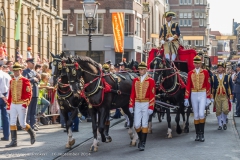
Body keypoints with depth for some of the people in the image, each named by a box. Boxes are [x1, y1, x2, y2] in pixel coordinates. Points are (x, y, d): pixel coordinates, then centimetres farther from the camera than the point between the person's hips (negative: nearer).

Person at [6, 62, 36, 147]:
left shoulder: (25, 81, -6)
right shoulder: (12, 81, 10)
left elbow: (29, 93, -9)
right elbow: (10, 94, 13)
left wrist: (25, 103, -18)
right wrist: (9, 105, 10)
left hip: (21, 105, -5)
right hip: (13, 105, 5)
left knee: (22, 124, -3)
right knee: (12, 123, 0)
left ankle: (32, 134, 24)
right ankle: (14, 141, 5)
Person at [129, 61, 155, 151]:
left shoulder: (151, 81, -4)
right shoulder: (135, 80, 8)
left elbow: (152, 95, -8)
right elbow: (132, 94, 8)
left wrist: (151, 107, -14)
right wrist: (131, 106, 4)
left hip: (146, 104, -3)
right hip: (137, 104, 3)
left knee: (144, 124, 1)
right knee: (137, 125, 1)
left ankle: (143, 144, 8)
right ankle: (141, 139, 26)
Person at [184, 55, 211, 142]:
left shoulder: (205, 72, 0)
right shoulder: (190, 73, 4)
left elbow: (208, 85, 0)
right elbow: (188, 86, 4)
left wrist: (208, 98, -3)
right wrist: (186, 98, -1)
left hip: (202, 95, -2)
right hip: (194, 95, 2)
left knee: (201, 114, -13)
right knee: (196, 115, 7)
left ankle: (202, 133, -2)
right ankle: (197, 134, 14)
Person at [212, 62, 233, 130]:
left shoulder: (228, 77, 3)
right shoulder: (214, 77, 5)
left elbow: (230, 88, 5)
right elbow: (212, 88, 8)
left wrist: (230, 97, 1)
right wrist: (212, 97, 4)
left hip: (225, 97, -1)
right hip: (217, 97, 1)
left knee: (225, 110, -13)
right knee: (218, 111, 2)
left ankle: (224, 121, 11)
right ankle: (220, 124, 14)